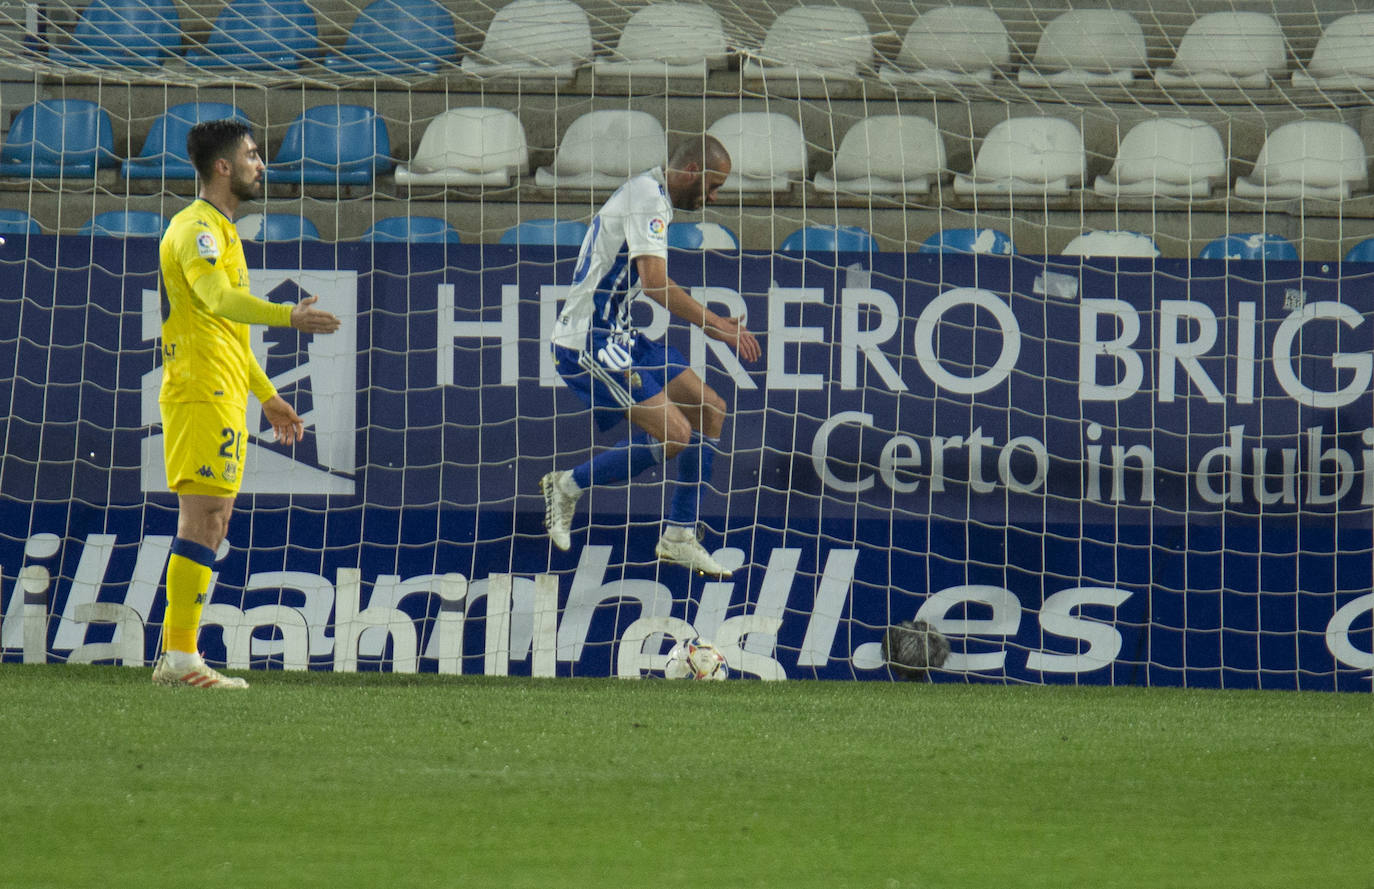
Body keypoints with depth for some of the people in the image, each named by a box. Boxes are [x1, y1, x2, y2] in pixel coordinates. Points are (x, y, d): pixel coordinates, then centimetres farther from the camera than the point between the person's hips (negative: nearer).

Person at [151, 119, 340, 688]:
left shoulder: (220, 231, 22)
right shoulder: (196, 229, -11)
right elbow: (217, 299, -29)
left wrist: (267, 396, 33)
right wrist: (288, 316, -42)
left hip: (221, 396, 10)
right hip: (201, 392, -10)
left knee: (211, 522, 10)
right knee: (203, 518, -12)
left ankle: (175, 656, 12)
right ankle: (181, 657, -14)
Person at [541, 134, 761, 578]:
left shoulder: (653, 197, 16)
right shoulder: (647, 195, -16)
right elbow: (655, 282, -27)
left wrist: (711, 322, 25)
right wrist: (714, 325, -22)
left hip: (617, 336, 11)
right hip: (587, 339, -11)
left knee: (710, 409, 10)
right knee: (674, 433, -16)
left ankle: (679, 536, 12)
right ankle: (569, 484, 0)